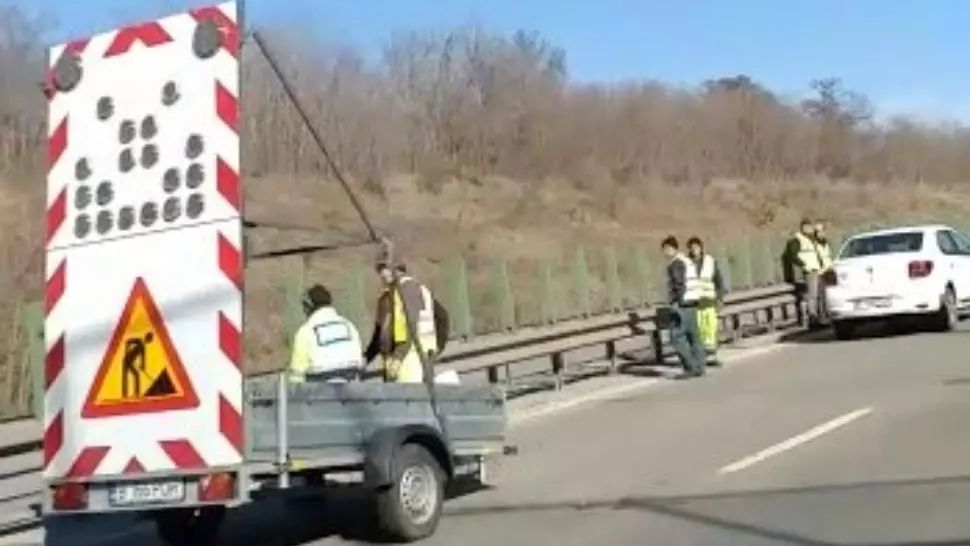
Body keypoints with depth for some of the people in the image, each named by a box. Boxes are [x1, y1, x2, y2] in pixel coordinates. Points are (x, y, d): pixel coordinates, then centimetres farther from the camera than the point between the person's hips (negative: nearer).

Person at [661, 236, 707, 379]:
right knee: (693, 336, 11)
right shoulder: (687, 261, 18)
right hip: (692, 303, 10)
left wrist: (677, 303, -20)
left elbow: (679, 285, -21)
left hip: (682, 305, -10)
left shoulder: (676, 263, -12)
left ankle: (690, 367, -11)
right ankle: (698, 367, 13)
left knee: (677, 337, -8)